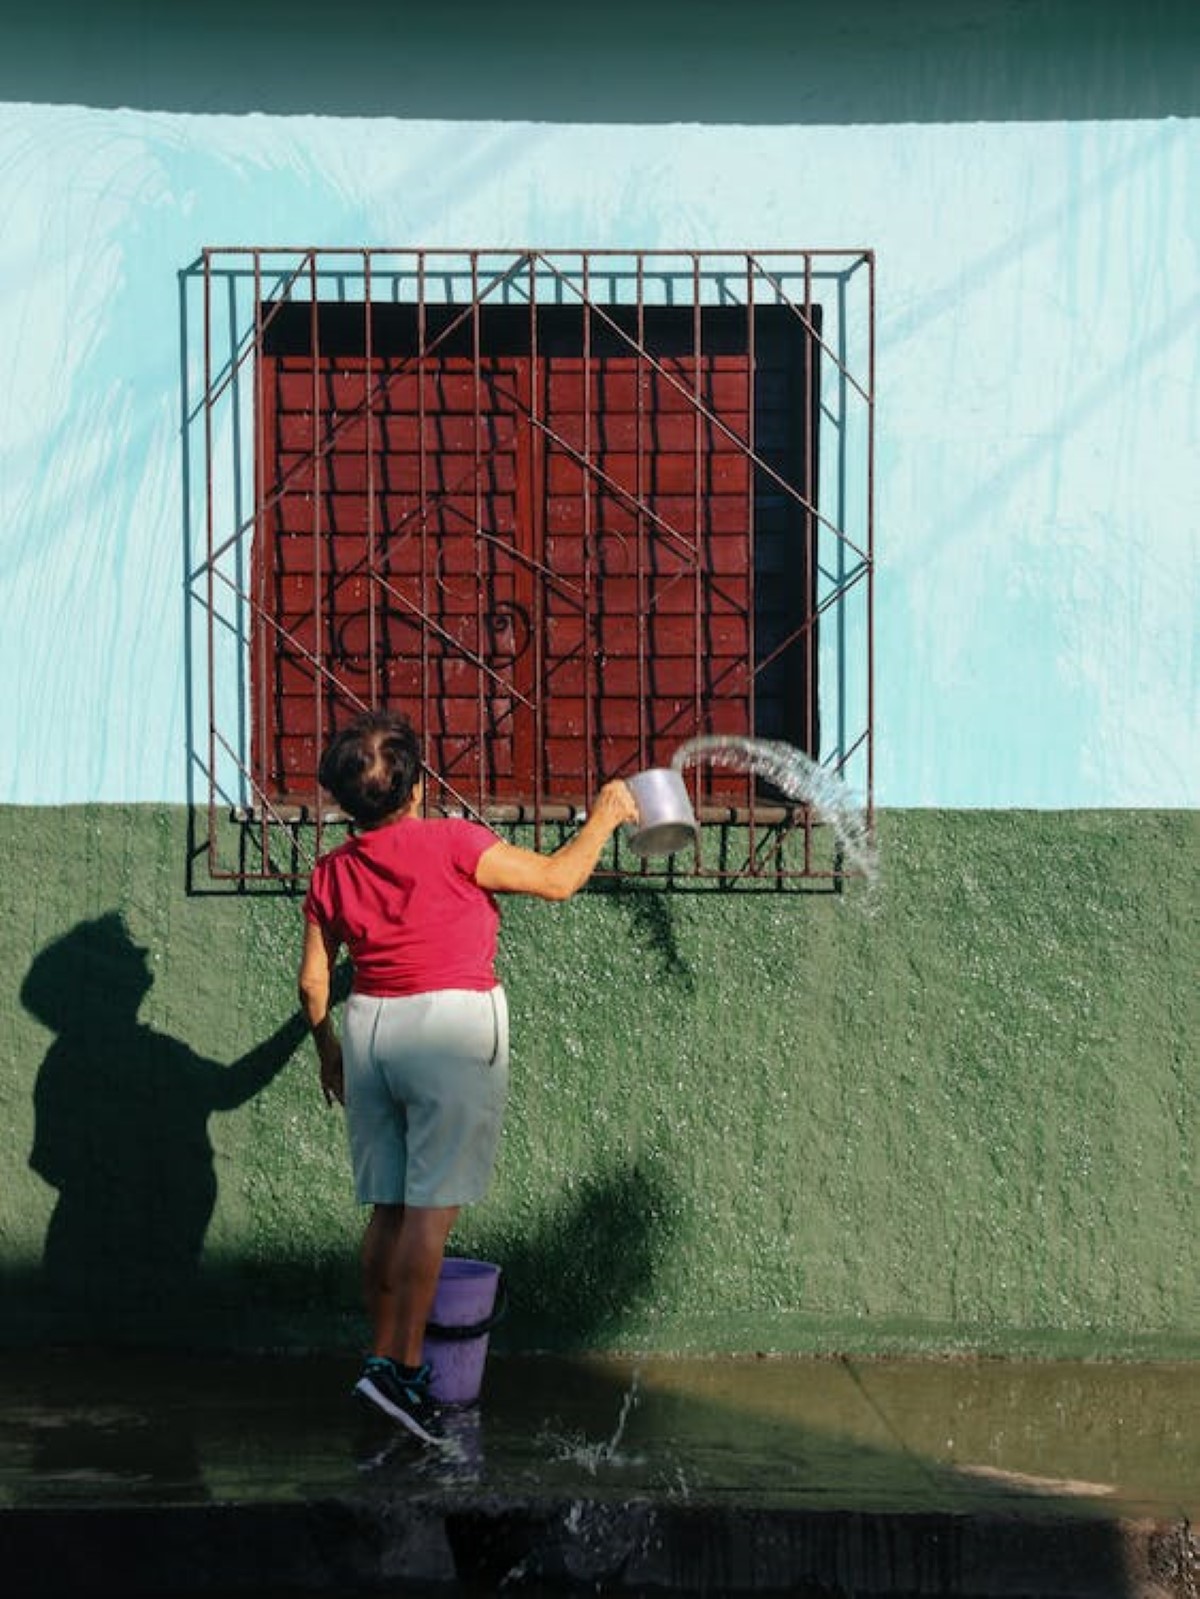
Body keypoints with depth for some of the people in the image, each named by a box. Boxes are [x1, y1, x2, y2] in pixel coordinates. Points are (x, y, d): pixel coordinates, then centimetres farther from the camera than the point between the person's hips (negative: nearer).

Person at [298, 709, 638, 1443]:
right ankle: (402, 1367, -8)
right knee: (434, 1205, -5)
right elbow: (557, 880, -6)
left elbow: (314, 980, 10)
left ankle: (385, 1354, 17)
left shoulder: (332, 872, 6)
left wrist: (327, 1047, 26)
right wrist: (605, 816, 9)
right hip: (452, 1026, -5)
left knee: (388, 1205, 12)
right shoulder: (452, 842, -10)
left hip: (369, 1027, 6)